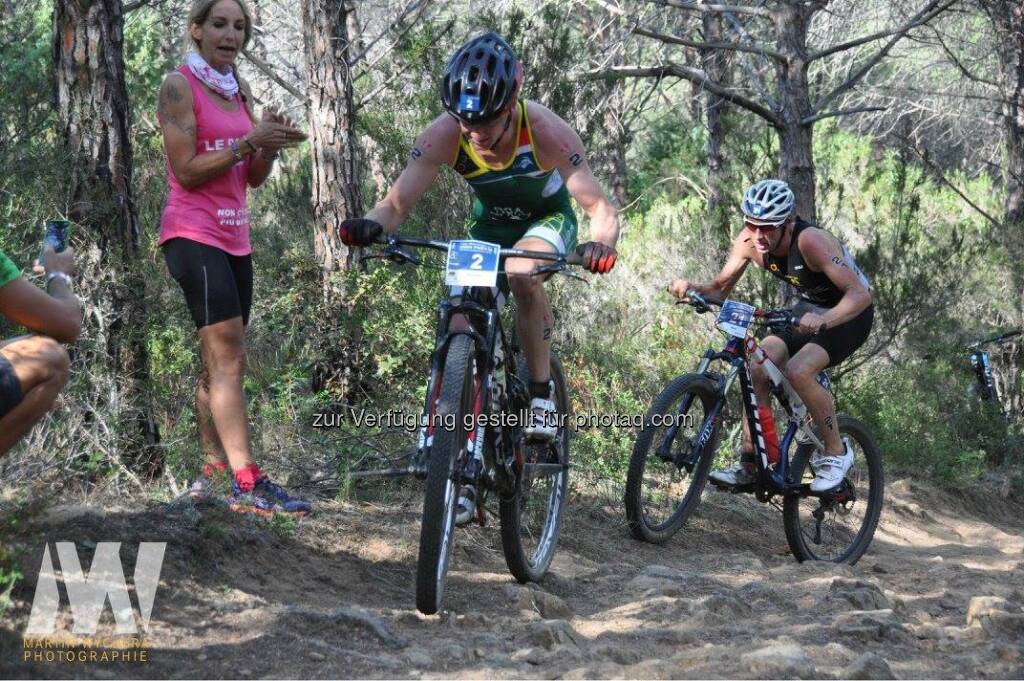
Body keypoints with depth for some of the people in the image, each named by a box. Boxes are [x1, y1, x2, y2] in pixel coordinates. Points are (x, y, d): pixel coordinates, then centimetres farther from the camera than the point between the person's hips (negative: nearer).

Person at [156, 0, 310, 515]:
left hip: (234, 237, 8)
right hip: (193, 235, -8)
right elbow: (186, 171, -13)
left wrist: (270, 146, -6)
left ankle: (212, 472, 15)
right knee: (228, 358, -16)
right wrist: (248, 141, -19)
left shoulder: (239, 92, 15)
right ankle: (249, 485, -21)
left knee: (221, 362, 9)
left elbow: (253, 178, 14)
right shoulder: (179, 86, -6)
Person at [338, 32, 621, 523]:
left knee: (522, 274, -37)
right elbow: (396, 205, -30)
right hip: (489, 224, 3)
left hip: (547, 217, -3)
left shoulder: (545, 131, -35)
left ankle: (542, 390, -15)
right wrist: (370, 225, -53)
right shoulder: (444, 136, -29)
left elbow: (601, 207, -35)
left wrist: (600, 242, -57)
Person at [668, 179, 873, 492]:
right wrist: (691, 288, -28)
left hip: (849, 314, -7)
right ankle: (749, 464, -4)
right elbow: (720, 287, -5)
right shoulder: (749, 242, -16)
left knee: (798, 371, -27)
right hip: (809, 309, 7)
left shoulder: (810, 241, -34)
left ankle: (836, 453, -7)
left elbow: (860, 294, -41)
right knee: (758, 368, -13)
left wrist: (823, 320, -58)